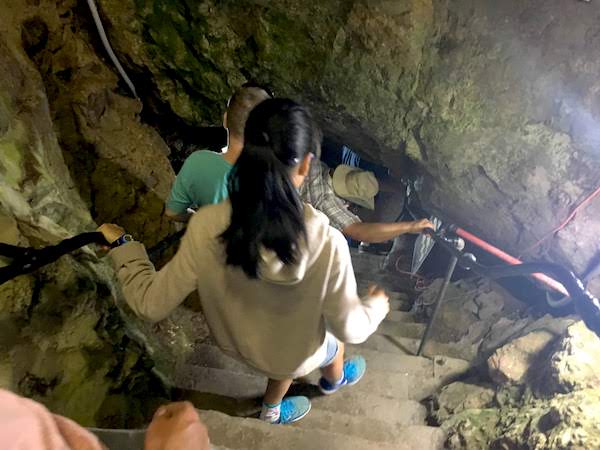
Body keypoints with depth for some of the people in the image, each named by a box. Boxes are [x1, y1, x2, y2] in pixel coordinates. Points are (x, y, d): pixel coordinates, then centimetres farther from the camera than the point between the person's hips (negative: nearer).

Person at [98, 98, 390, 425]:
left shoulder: (206, 227, -33)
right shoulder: (326, 244, -38)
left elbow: (152, 304, -20)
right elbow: (349, 328, -22)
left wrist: (121, 245, -5)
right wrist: (376, 305, 1)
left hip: (235, 343, 2)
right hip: (295, 355, -1)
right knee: (333, 341, 35)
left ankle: (271, 411, 66)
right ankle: (334, 380, 70)